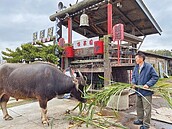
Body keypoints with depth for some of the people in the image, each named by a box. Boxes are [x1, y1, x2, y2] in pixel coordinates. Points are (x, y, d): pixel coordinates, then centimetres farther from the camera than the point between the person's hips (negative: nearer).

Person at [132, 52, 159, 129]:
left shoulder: (149, 67, -15)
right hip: (138, 91, 7)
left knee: (147, 108, 4)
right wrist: (133, 83, -7)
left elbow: (155, 77, -12)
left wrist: (148, 84, -20)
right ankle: (140, 119, 38)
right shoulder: (136, 67, 4)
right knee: (139, 106, 20)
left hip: (146, 91, -7)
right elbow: (133, 76, 12)